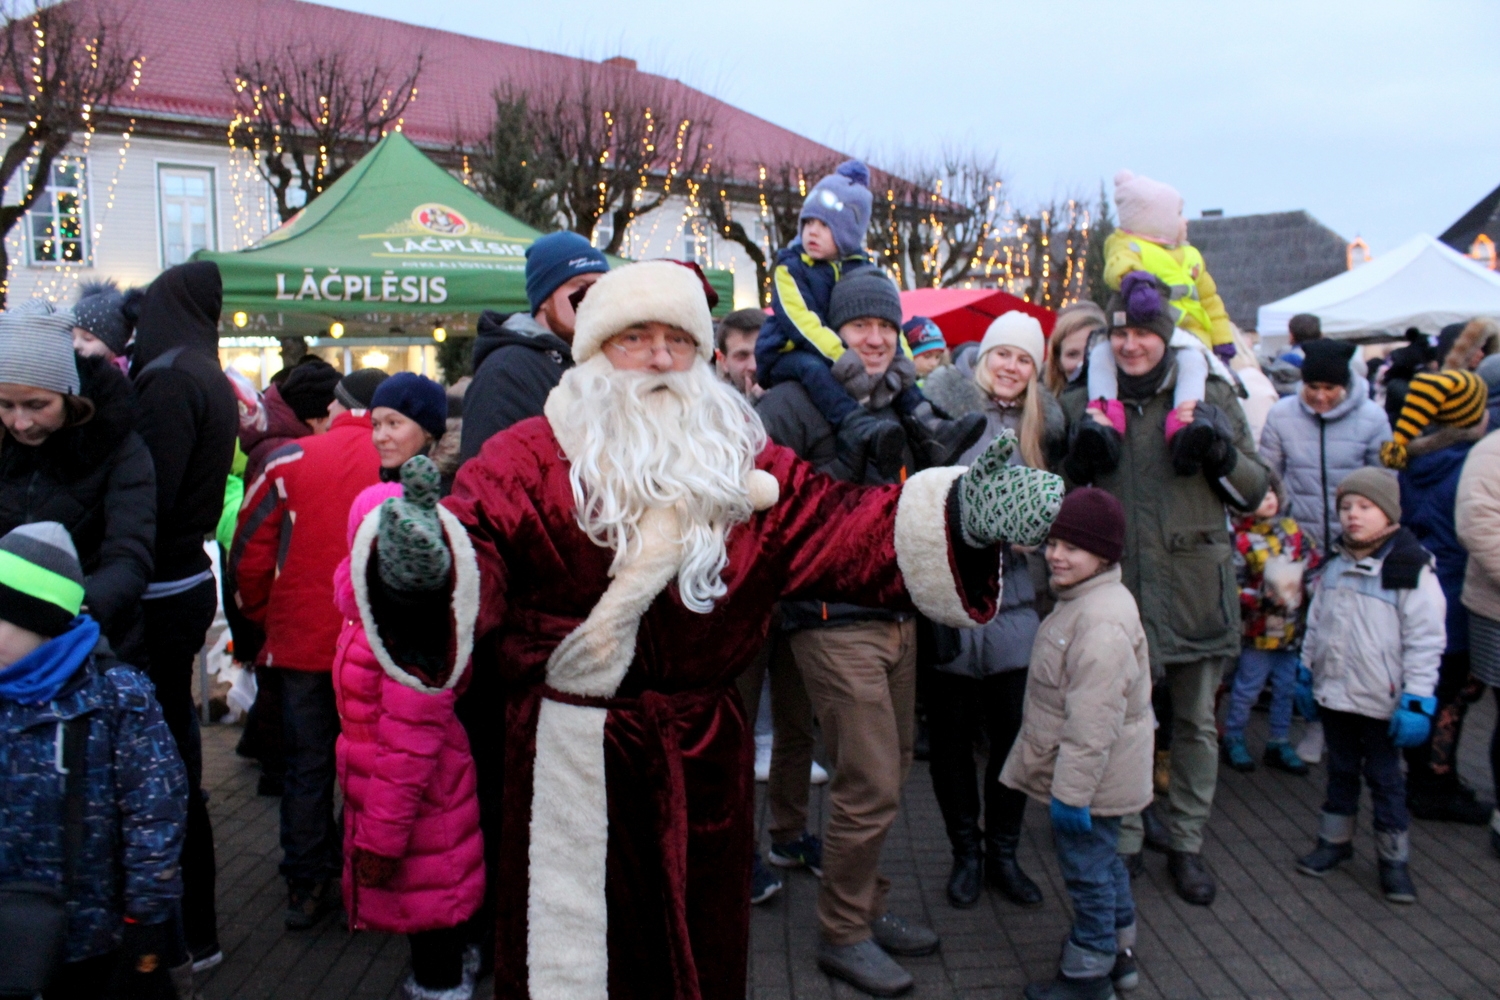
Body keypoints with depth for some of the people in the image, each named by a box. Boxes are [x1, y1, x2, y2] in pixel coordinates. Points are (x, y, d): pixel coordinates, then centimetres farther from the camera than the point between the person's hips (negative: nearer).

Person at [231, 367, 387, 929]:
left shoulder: (289, 461, -4)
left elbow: (249, 552, -1)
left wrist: (264, 618, 14)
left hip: (301, 640, 1)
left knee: (307, 766, 14)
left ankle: (307, 888, 21)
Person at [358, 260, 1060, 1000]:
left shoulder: (743, 463, 3)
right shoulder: (529, 459, -8)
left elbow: (842, 524, -6)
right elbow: (478, 539, -23)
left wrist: (959, 516, -23)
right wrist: (422, 561, -47)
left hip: (706, 760, 4)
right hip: (575, 762, -4)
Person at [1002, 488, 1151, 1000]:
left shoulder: (1100, 621, -28)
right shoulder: (1081, 601, 7)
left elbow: (1093, 719, -29)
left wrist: (1072, 789, -25)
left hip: (1090, 777, -11)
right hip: (1089, 772, 11)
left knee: (1086, 865, 4)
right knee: (1102, 859, 23)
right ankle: (1118, 951, 40)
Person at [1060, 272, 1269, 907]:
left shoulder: (1210, 397, 3)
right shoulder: (1082, 404, 5)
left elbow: (1253, 494, 6)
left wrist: (1223, 454, -14)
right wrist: (1078, 460, -8)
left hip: (1194, 586, 0)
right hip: (1114, 586, 0)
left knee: (1196, 723, 11)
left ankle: (1186, 843, 28)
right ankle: (1122, 841, 24)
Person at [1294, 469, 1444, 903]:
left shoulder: (1411, 569, -13)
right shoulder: (1334, 565, 5)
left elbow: (1424, 640, -14)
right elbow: (1316, 623, 16)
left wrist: (1416, 699, -16)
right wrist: (1307, 670, 17)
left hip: (1381, 700, -5)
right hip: (1333, 692, 5)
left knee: (1385, 778, 8)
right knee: (1340, 770, 18)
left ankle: (1393, 858, 21)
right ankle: (1335, 839, 32)